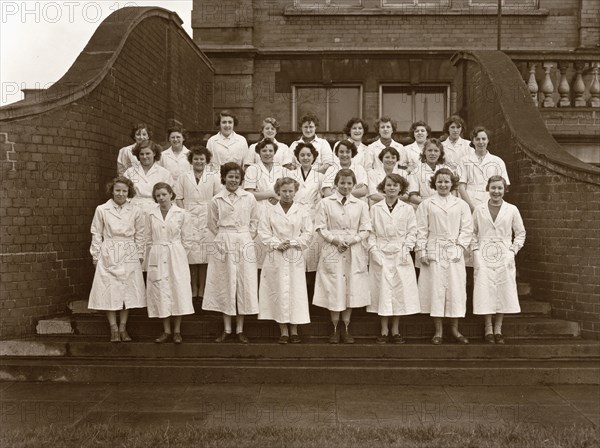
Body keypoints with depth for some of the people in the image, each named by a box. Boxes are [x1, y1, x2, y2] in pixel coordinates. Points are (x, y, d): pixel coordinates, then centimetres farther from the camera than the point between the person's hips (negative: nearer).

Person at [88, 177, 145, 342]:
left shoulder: (136, 212, 3)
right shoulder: (101, 210, 0)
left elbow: (139, 235, 7)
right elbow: (96, 234, 4)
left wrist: (139, 256, 5)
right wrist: (96, 255, 2)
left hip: (129, 257, 1)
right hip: (108, 257, -1)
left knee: (128, 291, 3)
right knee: (109, 291, -1)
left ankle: (123, 328, 14)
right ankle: (113, 328, 8)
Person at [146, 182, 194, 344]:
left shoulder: (182, 214, -1)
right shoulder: (151, 216, 6)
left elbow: (187, 240, 2)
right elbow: (149, 240, 13)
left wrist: (178, 256, 1)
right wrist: (157, 253, 6)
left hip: (177, 257, -2)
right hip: (157, 258, 2)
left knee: (178, 291, -1)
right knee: (160, 292, 3)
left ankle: (177, 331, 10)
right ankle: (166, 331, 13)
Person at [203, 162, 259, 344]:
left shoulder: (249, 198, 4)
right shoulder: (216, 200, 4)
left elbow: (254, 221, 12)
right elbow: (212, 225, 11)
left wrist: (246, 237, 5)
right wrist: (225, 237, 5)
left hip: (245, 244, 0)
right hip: (223, 245, 0)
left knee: (244, 284, 1)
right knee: (225, 285, 3)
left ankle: (240, 330, 12)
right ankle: (227, 330, 13)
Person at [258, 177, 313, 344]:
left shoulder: (302, 211, 5)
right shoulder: (270, 212, 6)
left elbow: (308, 233, 2)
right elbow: (263, 233, 2)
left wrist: (293, 243, -10)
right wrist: (277, 244, -11)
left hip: (295, 256, 0)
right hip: (276, 257, 0)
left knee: (296, 291, -1)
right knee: (279, 292, 1)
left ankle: (294, 330, 10)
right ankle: (283, 332, 9)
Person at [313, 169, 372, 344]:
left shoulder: (361, 205, 9)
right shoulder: (325, 203, 4)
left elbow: (365, 230, 5)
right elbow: (321, 228, -1)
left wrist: (351, 240, -11)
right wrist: (336, 240, -15)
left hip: (355, 253, 2)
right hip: (332, 251, -2)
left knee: (352, 289, 3)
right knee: (333, 290, -1)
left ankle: (346, 328, 15)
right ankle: (335, 329, 13)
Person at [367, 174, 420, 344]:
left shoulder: (407, 209, 6)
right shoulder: (375, 208, 5)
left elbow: (412, 232, 5)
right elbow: (370, 232, 4)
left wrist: (406, 249, -6)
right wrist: (373, 250, -7)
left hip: (400, 255, 1)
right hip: (381, 255, 0)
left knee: (400, 290, 1)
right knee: (383, 290, 0)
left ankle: (395, 331, 12)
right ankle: (384, 331, 9)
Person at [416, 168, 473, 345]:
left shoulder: (461, 204, 10)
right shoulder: (426, 204, 6)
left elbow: (467, 228, 7)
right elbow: (421, 229, 3)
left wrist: (459, 246, -5)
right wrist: (421, 251, -4)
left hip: (454, 252, 1)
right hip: (434, 252, -1)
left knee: (456, 289, 2)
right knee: (435, 289, 0)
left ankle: (455, 329, 14)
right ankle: (438, 331, 8)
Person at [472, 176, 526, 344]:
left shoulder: (512, 210, 4)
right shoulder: (479, 209, 4)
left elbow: (520, 233, 10)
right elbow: (473, 232, 8)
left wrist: (513, 251, -1)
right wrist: (476, 251, -2)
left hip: (505, 256, 1)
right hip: (484, 257, 0)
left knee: (504, 291, 0)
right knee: (485, 290, -4)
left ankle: (498, 328, 12)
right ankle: (488, 328, 8)